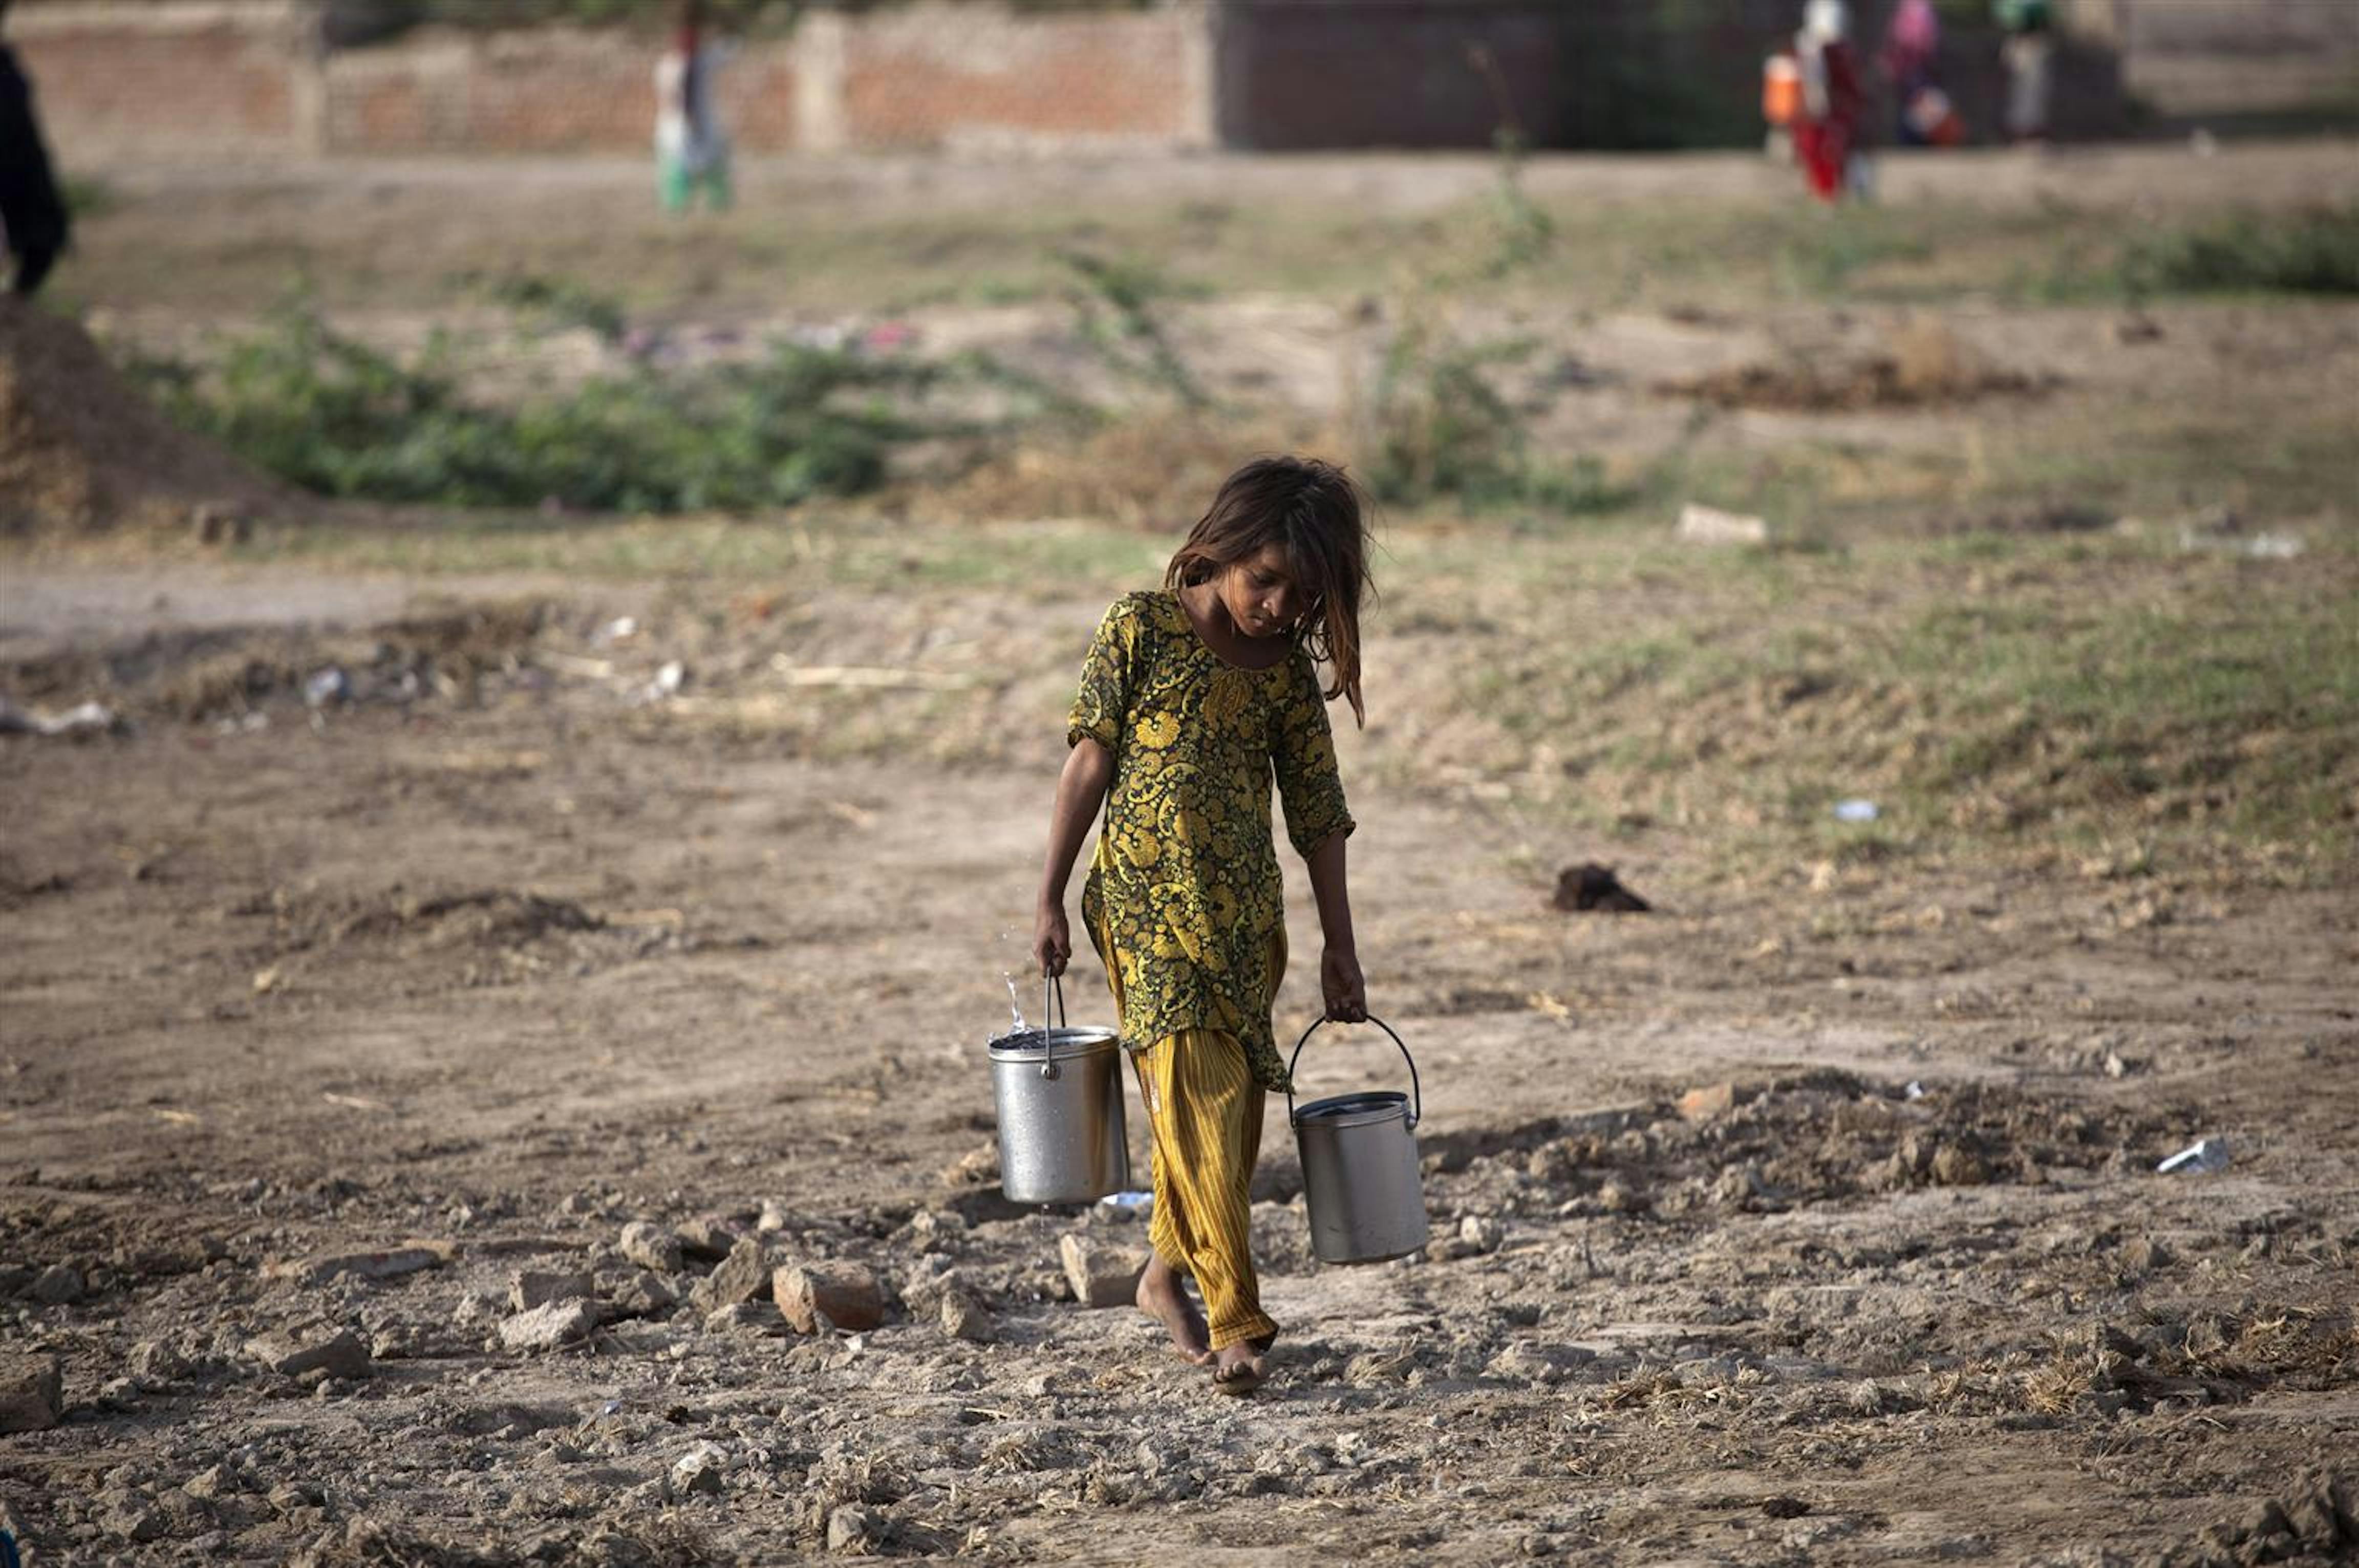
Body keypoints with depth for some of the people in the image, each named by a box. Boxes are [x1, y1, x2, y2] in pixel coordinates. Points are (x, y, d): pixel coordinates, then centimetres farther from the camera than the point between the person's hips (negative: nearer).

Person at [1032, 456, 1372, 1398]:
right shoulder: (1140, 630, -7)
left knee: (1229, 1109, 7)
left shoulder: (1287, 666, 4)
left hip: (1244, 913, 4)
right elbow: (1089, 763, -3)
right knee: (1195, 1103, -13)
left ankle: (1169, 1275, 30)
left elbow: (1316, 808, 8)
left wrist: (1340, 949, 9)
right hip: (1145, 903, -4)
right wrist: (1051, 902, -4)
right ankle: (1235, 1323, -16)